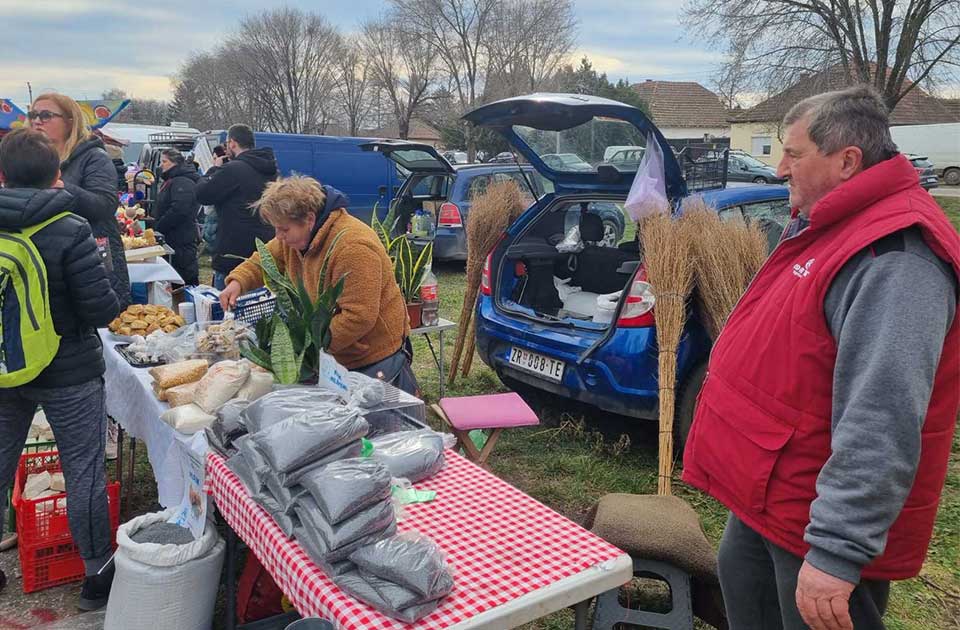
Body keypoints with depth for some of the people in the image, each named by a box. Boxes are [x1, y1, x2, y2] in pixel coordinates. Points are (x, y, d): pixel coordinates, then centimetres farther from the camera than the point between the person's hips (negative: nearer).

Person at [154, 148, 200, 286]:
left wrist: (157, 228, -18)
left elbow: (178, 210, -26)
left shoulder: (183, 183, -15)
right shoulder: (170, 181, 20)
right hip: (172, 238, 11)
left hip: (181, 241, -11)